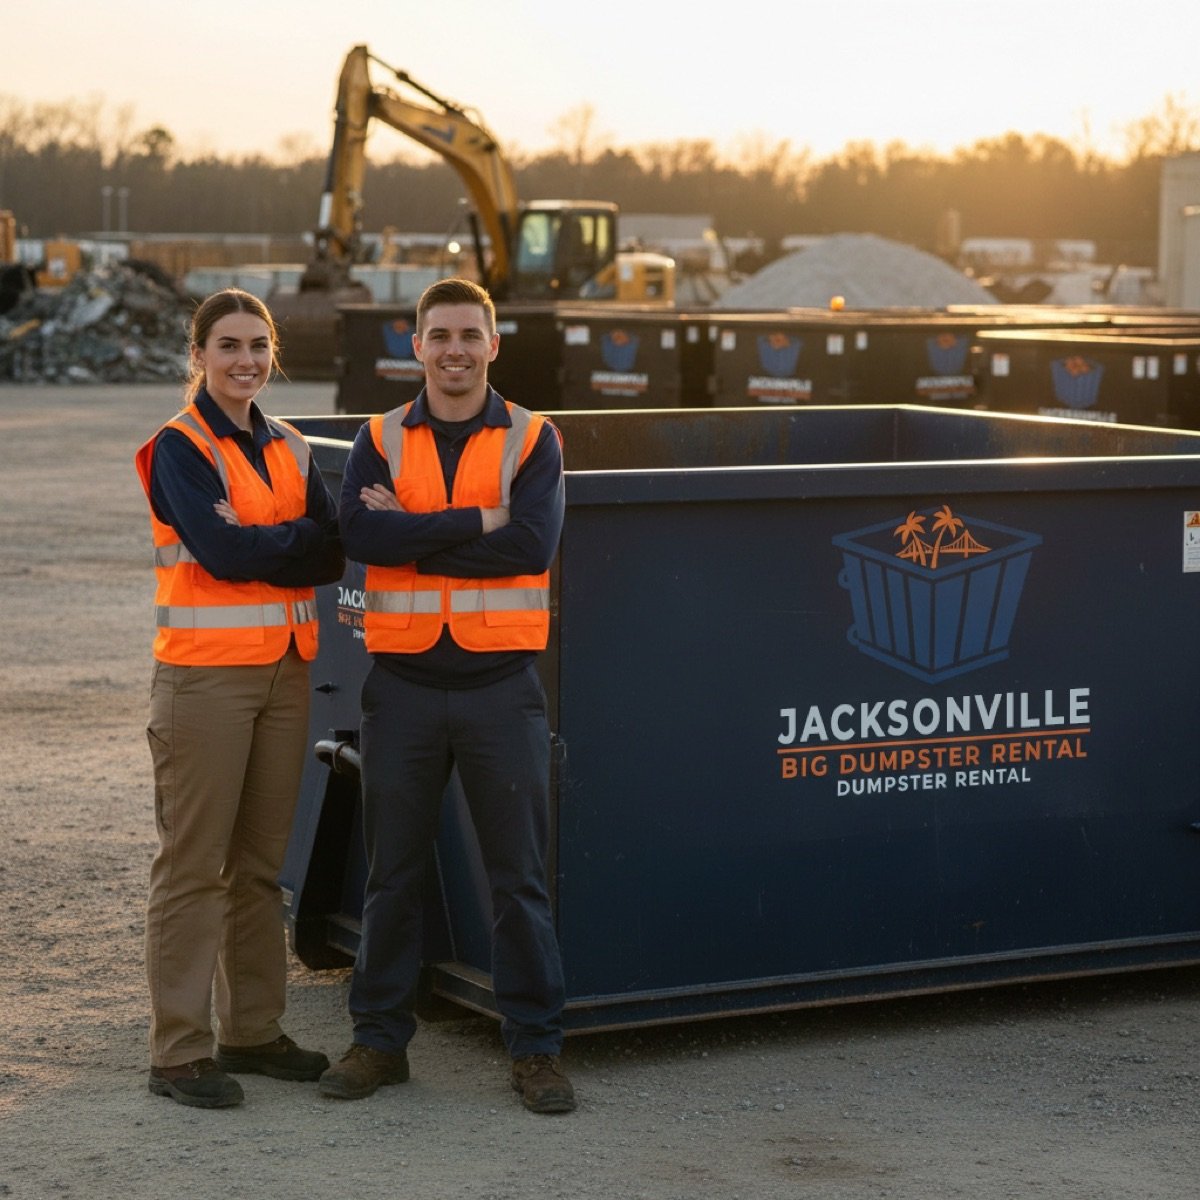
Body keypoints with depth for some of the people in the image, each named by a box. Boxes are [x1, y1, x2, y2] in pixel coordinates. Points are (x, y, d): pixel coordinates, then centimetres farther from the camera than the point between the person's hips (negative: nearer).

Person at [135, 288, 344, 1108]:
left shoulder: (289, 449, 13)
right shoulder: (178, 450, -5)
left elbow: (332, 556, 0)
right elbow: (221, 552, -19)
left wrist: (252, 542, -13)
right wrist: (296, 538, -5)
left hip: (284, 671, 6)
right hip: (205, 676, -6)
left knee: (261, 862, 12)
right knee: (194, 864, -4)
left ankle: (252, 1031, 22)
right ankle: (180, 1051, 1)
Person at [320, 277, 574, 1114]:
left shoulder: (533, 441, 2)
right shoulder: (381, 441, 6)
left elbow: (534, 542, -15)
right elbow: (360, 534, -13)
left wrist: (411, 528, -13)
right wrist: (480, 521, -17)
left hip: (500, 683, -1)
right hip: (404, 683, 2)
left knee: (519, 875, 3)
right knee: (393, 873, 9)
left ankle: (536, 1046, 13)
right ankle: (380, 1038, 21)